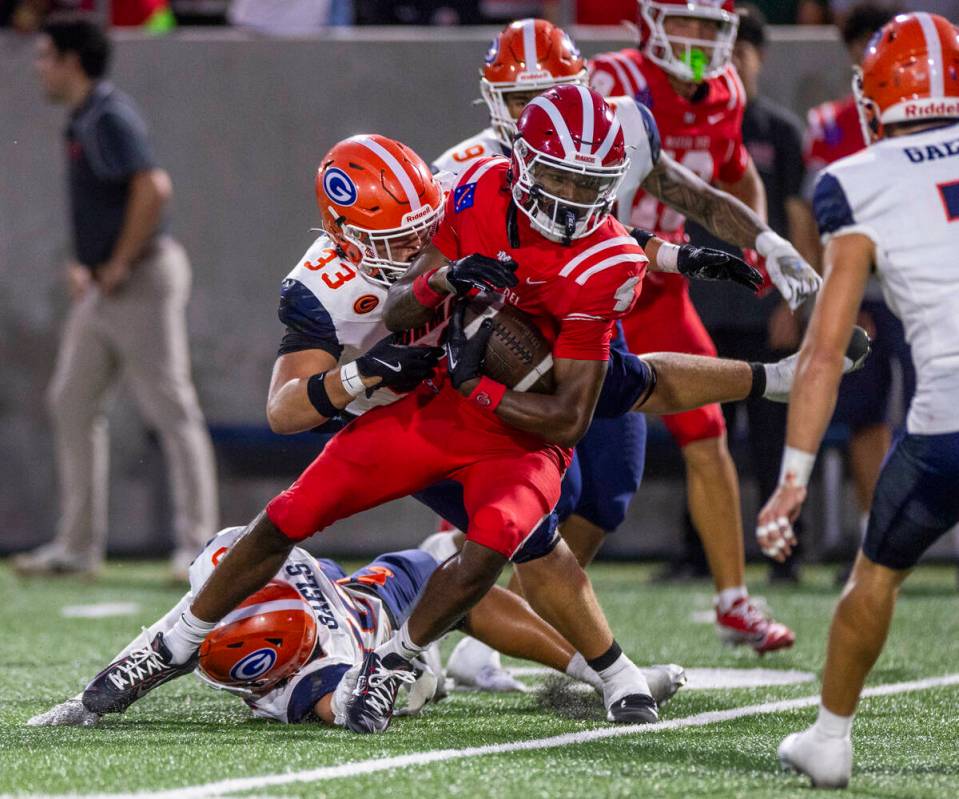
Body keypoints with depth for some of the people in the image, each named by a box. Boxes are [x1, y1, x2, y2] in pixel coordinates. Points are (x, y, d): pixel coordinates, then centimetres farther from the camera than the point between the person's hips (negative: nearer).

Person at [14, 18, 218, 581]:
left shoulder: (108, 117, -15)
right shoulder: (84, 119, 16)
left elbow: (153, 188, -27)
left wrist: (118, 265, -21)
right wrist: (88, 264, 15)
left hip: (143, 279, -11)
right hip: (102, 289, 11)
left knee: (171, 408, -7)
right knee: (72, 403, 11)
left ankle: (198, 541, -6)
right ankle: (79, 545, 15)